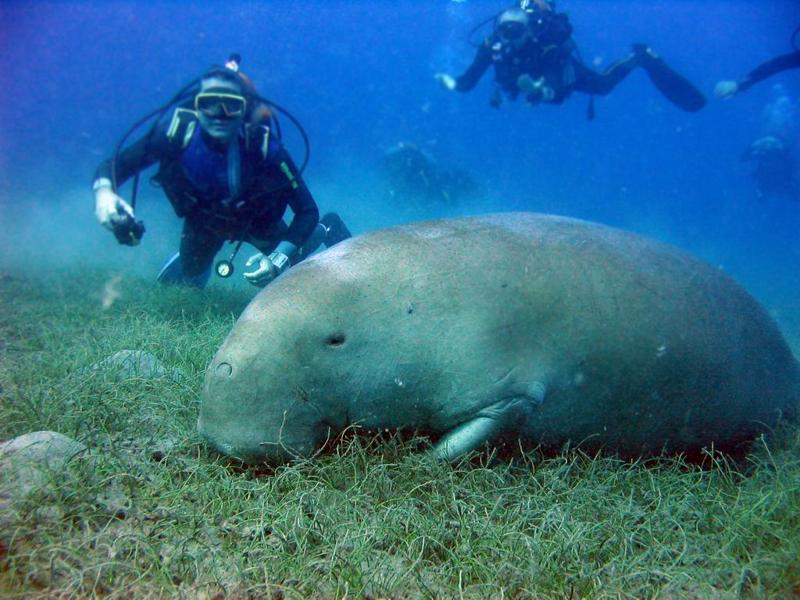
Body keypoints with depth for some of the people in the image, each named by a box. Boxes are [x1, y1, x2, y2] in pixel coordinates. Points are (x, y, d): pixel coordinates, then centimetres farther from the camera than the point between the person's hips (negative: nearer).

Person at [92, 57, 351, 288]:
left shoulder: (264, 147, -39)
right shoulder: (178, 132, -34)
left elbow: (307, 210, -33)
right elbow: (112, 166, -25)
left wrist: (279, 258, -45)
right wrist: (104, 194, -48)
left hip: (257, 222, -2)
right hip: (202, 222, 2)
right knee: (188, 282, 19)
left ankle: (325, 230, 40)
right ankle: (196, 258, 54)